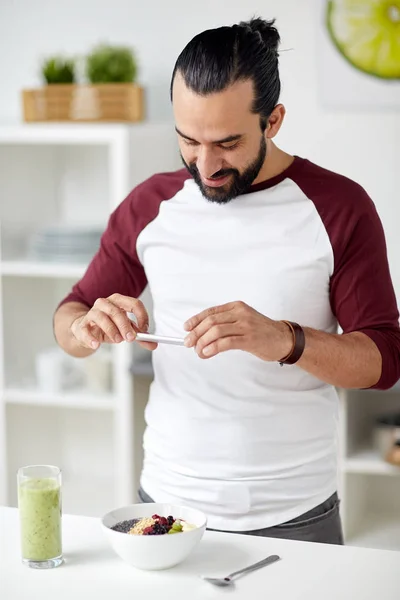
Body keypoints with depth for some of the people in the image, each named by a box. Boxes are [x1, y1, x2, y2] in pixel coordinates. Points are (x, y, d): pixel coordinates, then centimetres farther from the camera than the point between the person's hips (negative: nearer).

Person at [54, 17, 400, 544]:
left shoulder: (338, 208, -8)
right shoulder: (149, 206, 1)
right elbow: (68, 317, 9)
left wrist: (283, 339, -29)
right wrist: (87, 327, -16)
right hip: (166, 501, 3)